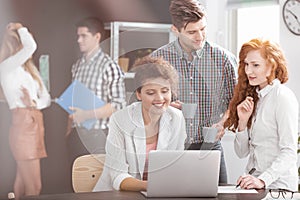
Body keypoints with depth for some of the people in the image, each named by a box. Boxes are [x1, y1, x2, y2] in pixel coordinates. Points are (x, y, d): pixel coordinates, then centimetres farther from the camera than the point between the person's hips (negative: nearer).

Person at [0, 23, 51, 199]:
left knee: (23, 184, 9)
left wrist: (34, 103, -10)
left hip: (36, 125, 8)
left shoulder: (30, 69, 18)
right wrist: (20, 29, -5)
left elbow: (46, 98, 12)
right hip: (23, 126, -8)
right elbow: (31, 46, -23)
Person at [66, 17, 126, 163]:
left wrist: (87, 115, -20)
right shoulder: (77, 66, 13)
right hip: (76, 134, 6)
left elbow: (118, 105, -13)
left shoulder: (109, 66, -8)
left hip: (97, 135, -6)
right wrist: (69, 131, 13)